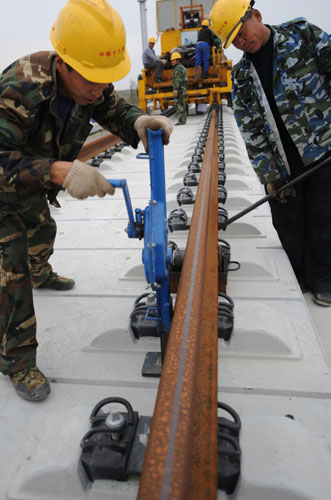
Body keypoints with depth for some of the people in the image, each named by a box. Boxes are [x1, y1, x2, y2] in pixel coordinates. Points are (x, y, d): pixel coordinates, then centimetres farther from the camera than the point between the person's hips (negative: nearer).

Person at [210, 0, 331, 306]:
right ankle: (296, 279, 28)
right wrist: (269, 174, -3)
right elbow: (250, 129, 2)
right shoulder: (241, 76, 5)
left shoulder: (303, 34, -1)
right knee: (288, 223, 8)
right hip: (282, 162, 3)